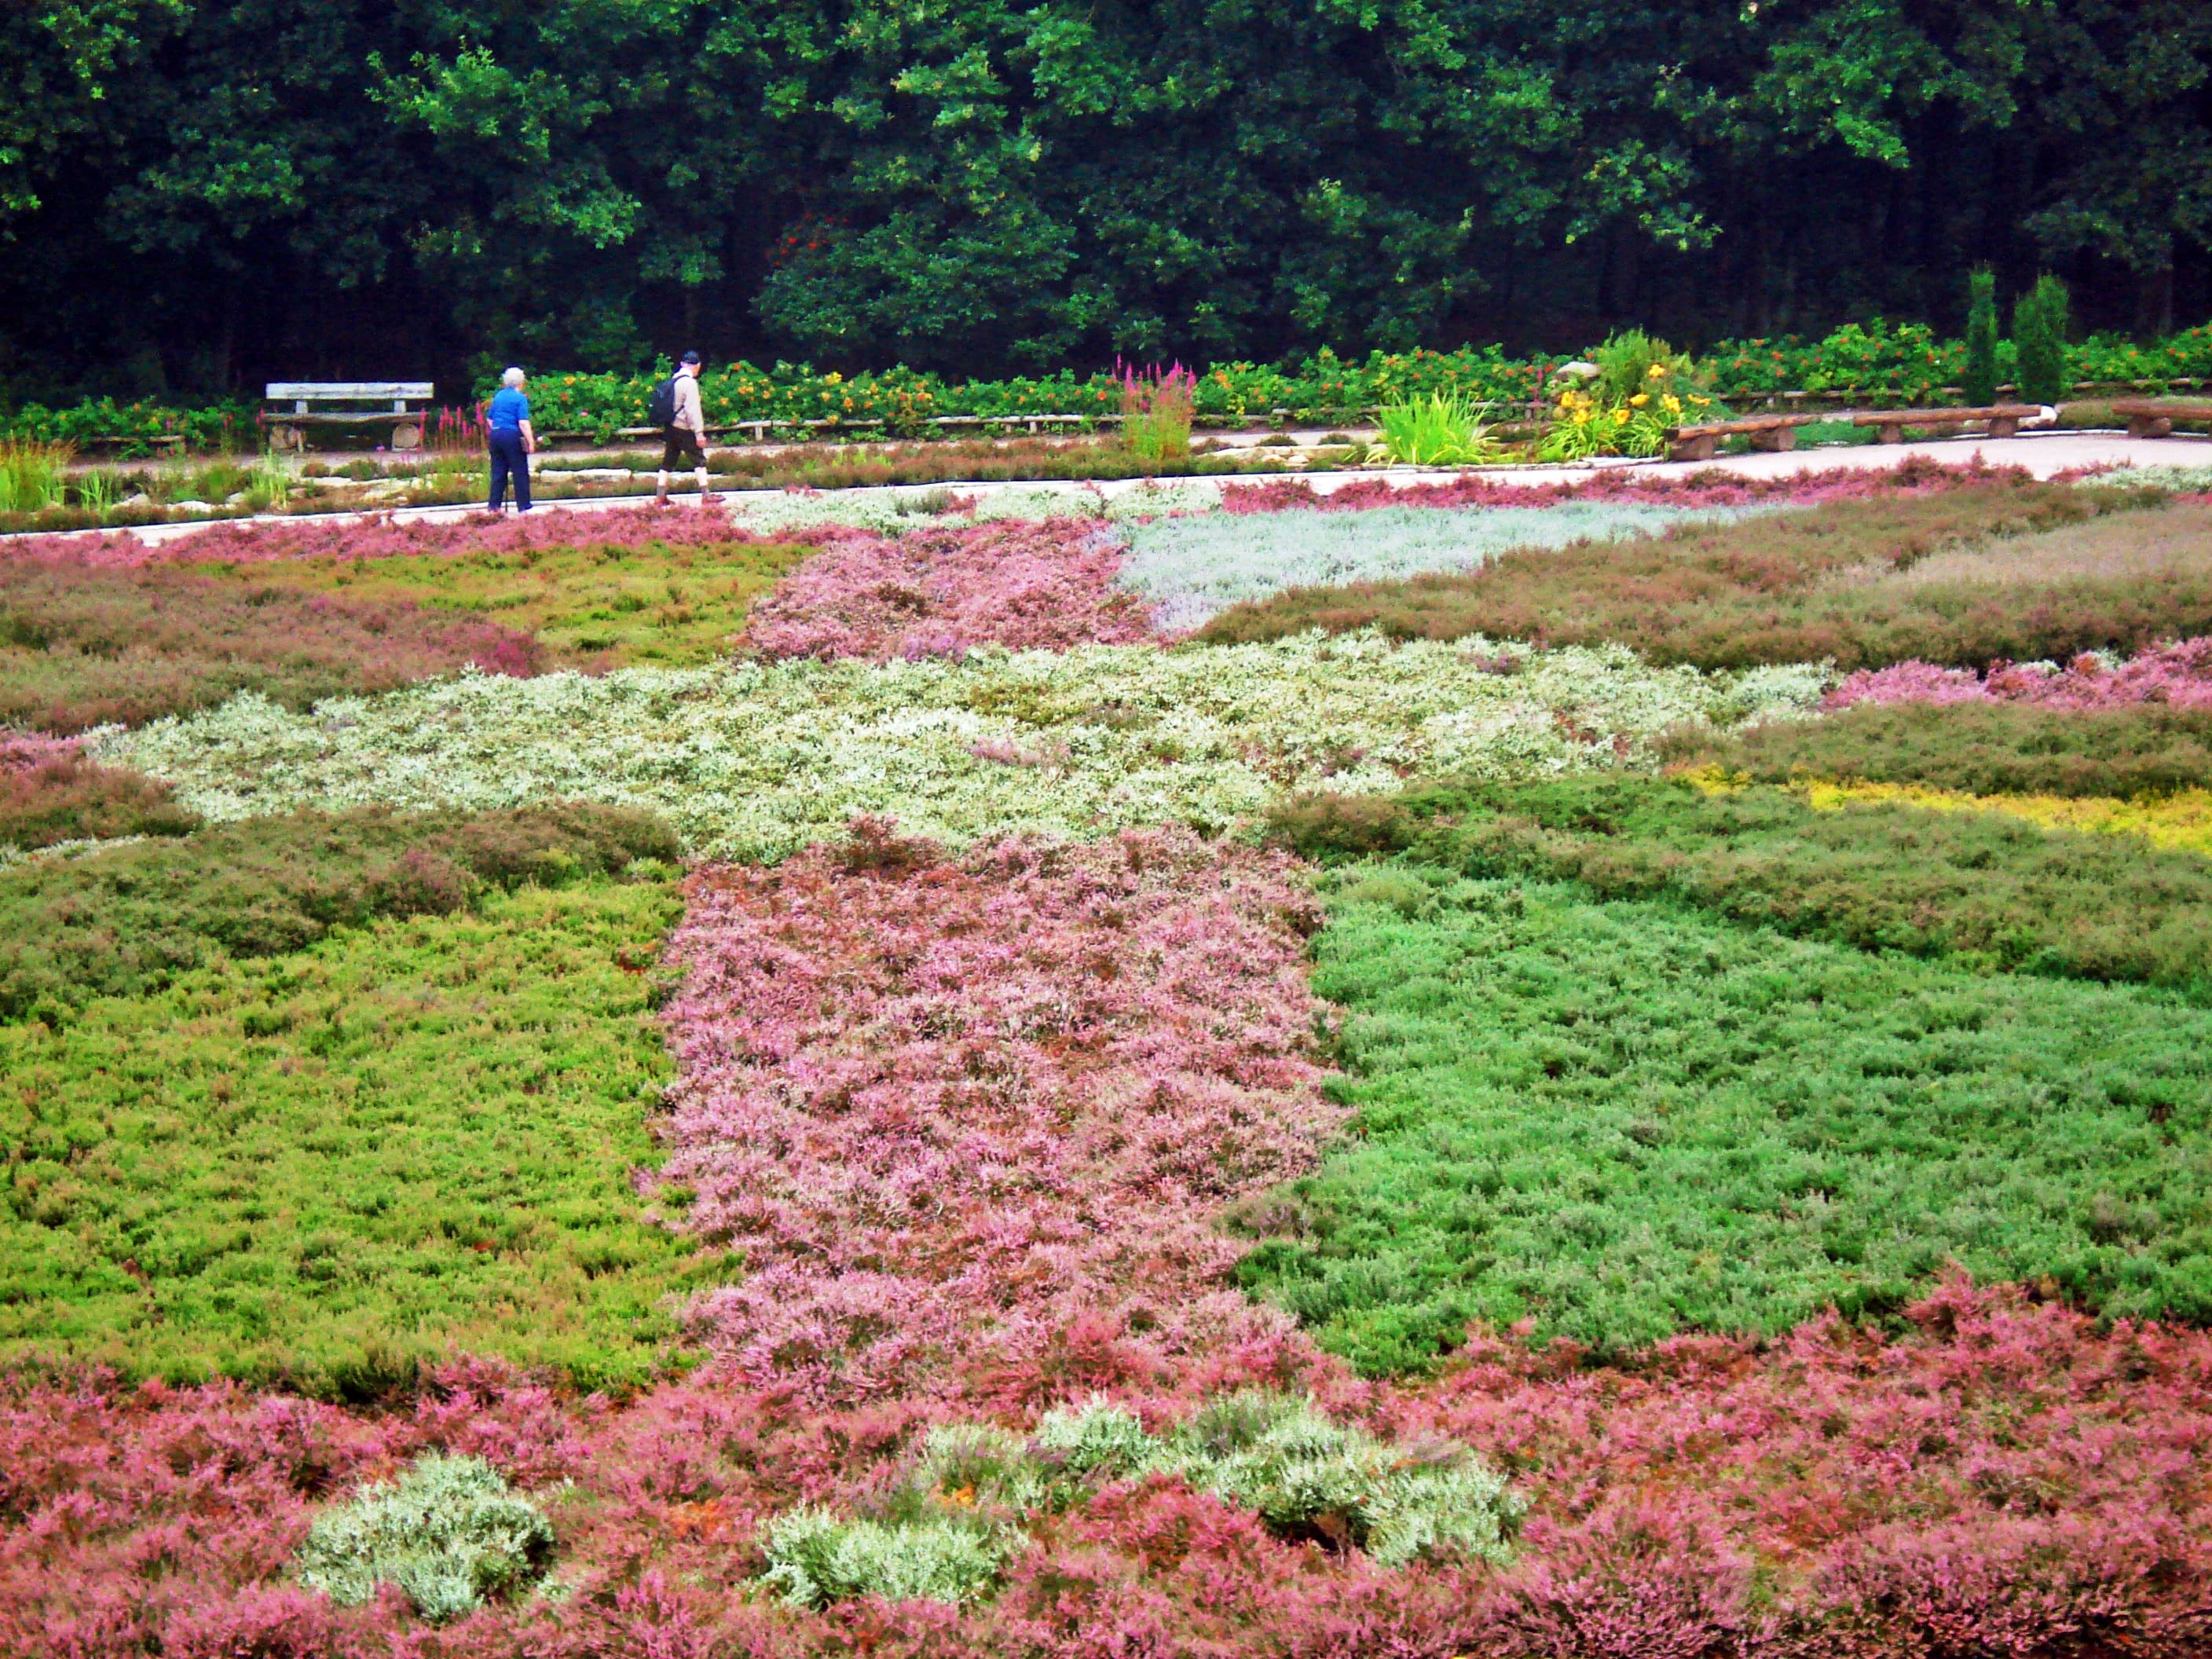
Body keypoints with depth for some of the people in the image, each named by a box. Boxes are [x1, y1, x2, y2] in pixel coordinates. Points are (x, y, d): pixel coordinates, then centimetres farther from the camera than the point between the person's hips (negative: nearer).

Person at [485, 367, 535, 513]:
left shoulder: (498, 396, 12)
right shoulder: (520, 398, -8)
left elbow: (489, 419, 19)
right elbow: (523, 423, -16)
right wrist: (531, 442, -16)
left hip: (495, 435, 6)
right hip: (512, 436, -6)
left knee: (498, 473, 10)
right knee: (520, 473, 0)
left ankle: (495, 505, 8)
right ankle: (523, 507, 0)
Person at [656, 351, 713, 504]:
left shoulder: (674, 380, 11)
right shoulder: (690, 382, -14)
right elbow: (693, 410, -19)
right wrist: (699, 433, -18)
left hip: (671, 427, 8)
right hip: (684, 429, -8)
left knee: (668, 461, 10)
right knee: (699, 459, -1)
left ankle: (660, 497, 9)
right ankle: (705, 495, -6)